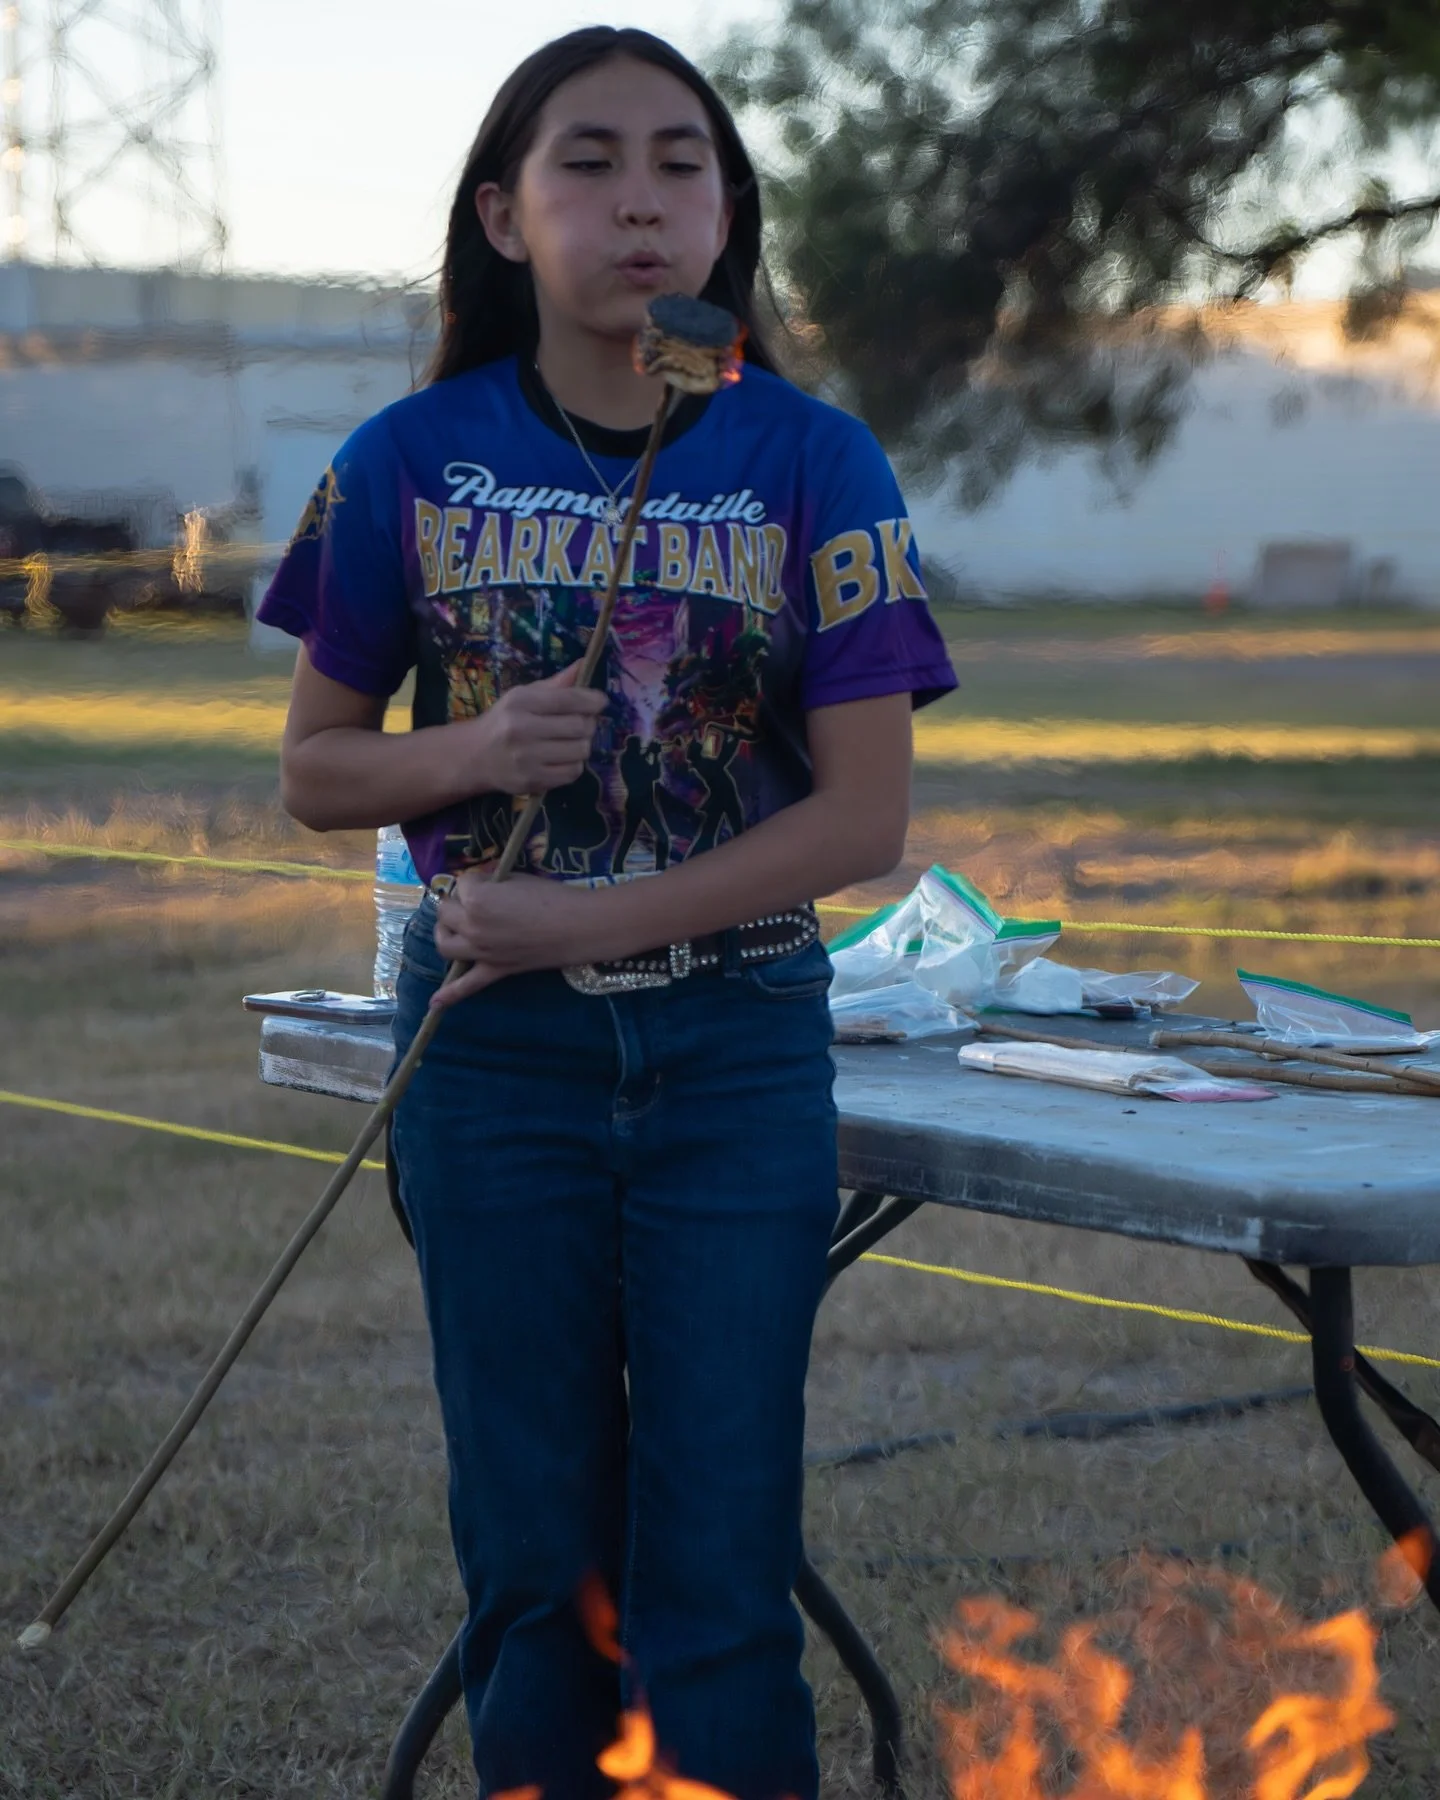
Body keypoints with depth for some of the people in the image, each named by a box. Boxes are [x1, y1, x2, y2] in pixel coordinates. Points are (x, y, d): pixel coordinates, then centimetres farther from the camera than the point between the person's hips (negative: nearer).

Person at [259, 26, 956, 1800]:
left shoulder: (813, 465, -4)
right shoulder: (414, 460, -1)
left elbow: (865, 817, -7)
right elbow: (313, 769, 7)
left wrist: (585, 925, -15)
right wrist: (475, 753, -15)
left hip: (736, 1051, -1)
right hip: (492, 1052, 1)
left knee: (719, 1565, 1)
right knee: (534, 1547, 9)